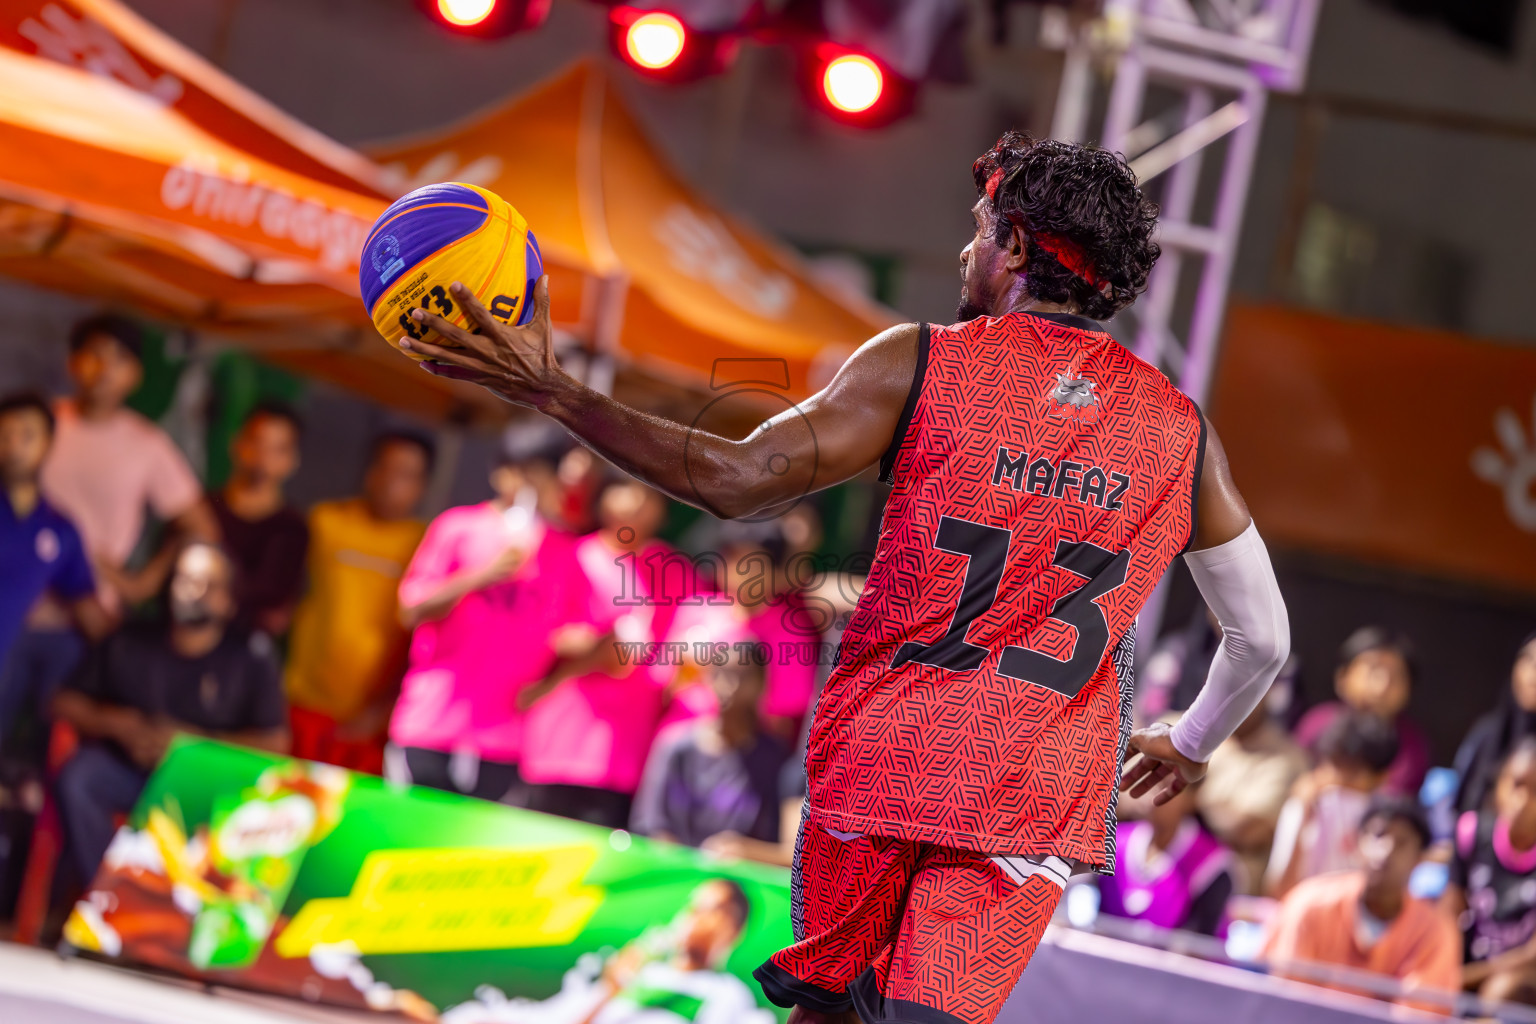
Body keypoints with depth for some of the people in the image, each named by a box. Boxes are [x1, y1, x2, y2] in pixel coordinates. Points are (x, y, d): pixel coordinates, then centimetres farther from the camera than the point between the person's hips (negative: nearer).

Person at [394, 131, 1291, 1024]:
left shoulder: (919, 365, -2)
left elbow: (734, 482, -9)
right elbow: (1264, 639, 14)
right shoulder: (1181, 431, 7)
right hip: (1038, 802, 1)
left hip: (879, 760, -1)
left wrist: (552, 391, -6)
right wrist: (1192, 746, 34)